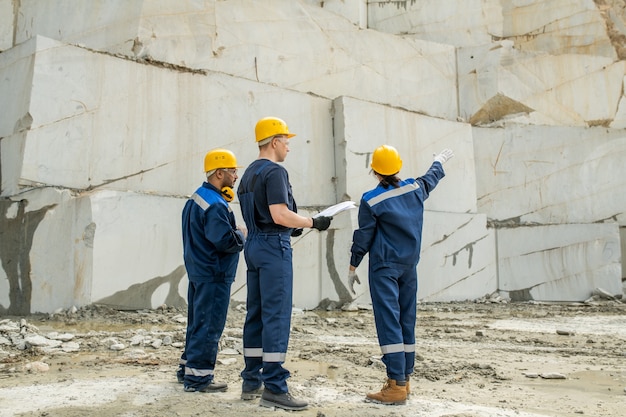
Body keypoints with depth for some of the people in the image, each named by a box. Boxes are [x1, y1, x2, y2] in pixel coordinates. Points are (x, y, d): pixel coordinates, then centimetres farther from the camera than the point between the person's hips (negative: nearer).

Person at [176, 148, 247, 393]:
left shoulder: (197, 198, 13)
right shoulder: (215, 205, -20)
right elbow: (226, 241, -25)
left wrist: (235, 233, 9)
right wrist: (242, 234, -6)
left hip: (198, 270, 11)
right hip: (214, 274, -10)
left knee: (198, 322, 18)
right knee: (209, 326, -3)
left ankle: (187, 368, 28)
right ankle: (198, 376, 4)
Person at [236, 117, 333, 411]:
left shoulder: (249, 174, 18)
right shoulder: (274, 171, -11)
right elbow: (280, 214, -22)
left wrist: (288, 229, 21)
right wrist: (313, 223, -10)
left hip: (254, 244, 10)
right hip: (274, 246, -10)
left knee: (256, 315, 11)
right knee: (277, 317, -8)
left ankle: (251, 382, 17)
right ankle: (274, 388, -6)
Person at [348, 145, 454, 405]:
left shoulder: (371, 200, -11)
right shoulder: (415, 188, 3)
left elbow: (363, 237, -7)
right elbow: (431, 178, 25)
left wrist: (352, 267, 4)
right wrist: (440, 161, 45)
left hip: (384, 266, -6)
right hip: (409, 265, 6)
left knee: (388, 321, -8)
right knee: (406, 322, 11)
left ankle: (396, 386, -10)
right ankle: (404, 380, 17)